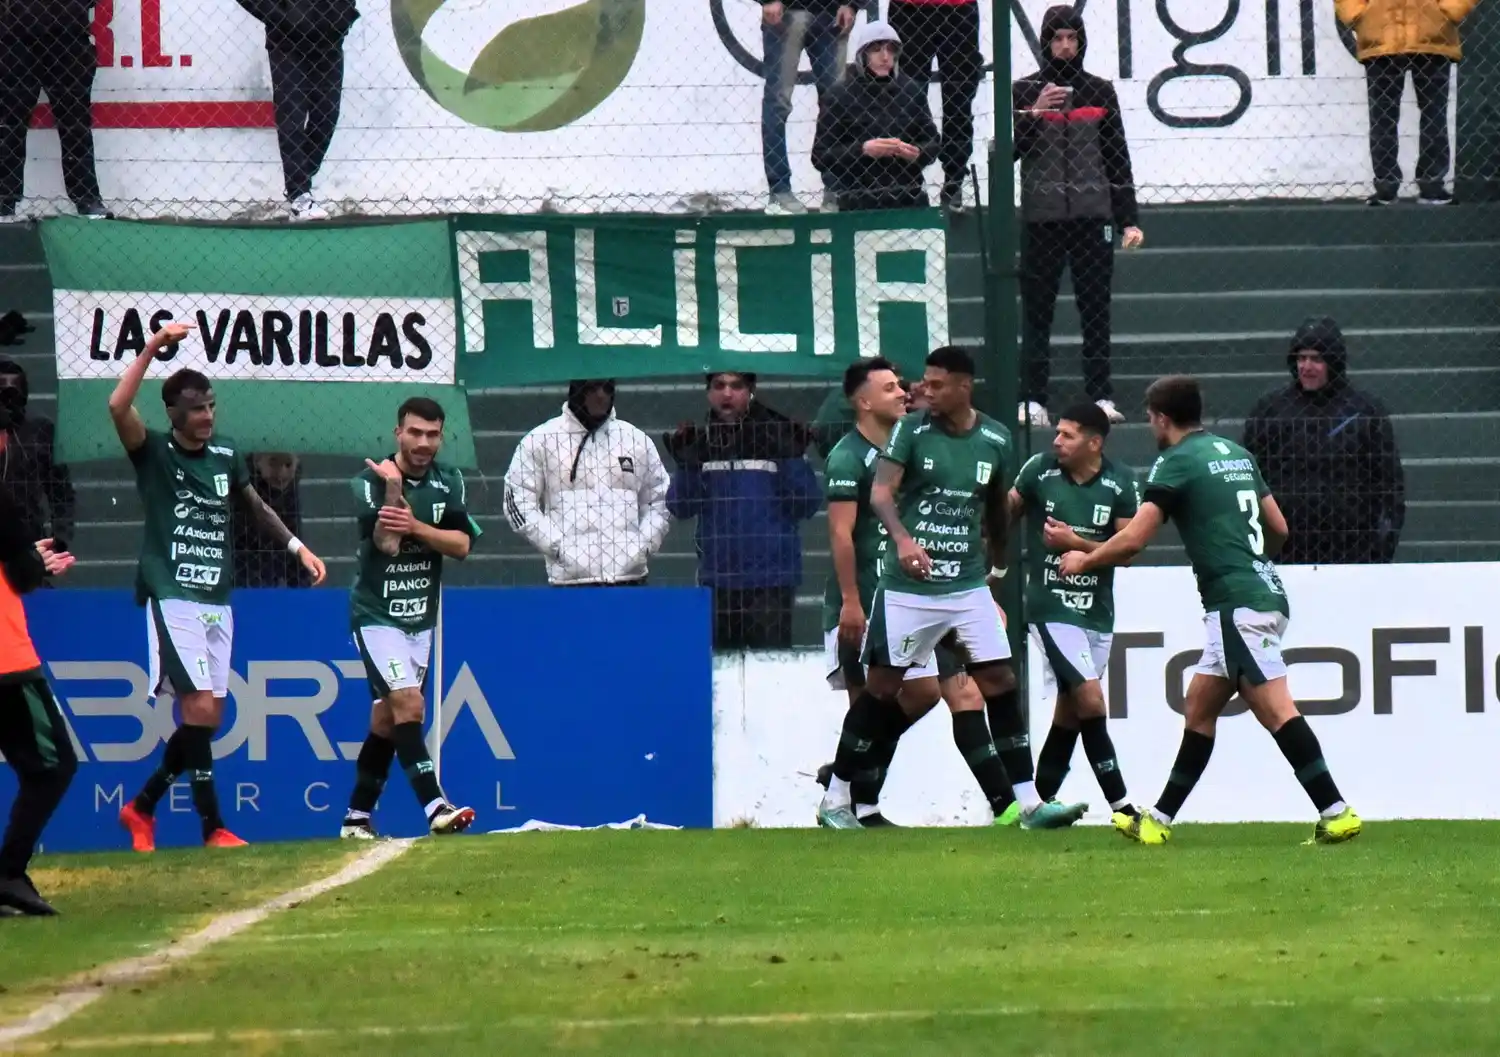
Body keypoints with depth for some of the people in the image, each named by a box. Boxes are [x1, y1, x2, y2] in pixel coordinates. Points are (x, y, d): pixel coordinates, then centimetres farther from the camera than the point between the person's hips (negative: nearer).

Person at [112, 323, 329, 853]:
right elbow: (118, 406, -23)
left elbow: (256, 507, 26)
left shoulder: (226, 455, 11)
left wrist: (299, 547, 20)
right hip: (173, 597, -6)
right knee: (200, 707, -15)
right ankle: (213, 827, -12)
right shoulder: (154, 452, -5)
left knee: (206, 719, 8)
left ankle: (142, 808, 23)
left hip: (217, 601, 6)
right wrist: (153, 348, -23)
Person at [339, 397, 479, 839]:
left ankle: (357, 816, 20)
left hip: (421, 618, 6)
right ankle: (435, 808, -31)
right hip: (377, 616, -6)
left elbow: (461, 545, -8)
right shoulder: (371, 481, -11)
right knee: (409, 704, -21)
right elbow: (387, 544, -21)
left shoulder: (448, 484, 4)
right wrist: (393, 488, -24)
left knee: (386, 719, 10)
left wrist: (415, 527, -22)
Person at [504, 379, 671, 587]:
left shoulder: (636, 440, 11)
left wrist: (644, 546, 2)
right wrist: (558, 546, -7)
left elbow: (660, 499, 18)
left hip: (629, 577, 3)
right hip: (571, 579, -3)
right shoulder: (540, 440, 2)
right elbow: (518, 501, 1)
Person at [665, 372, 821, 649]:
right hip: (716, 578, 3)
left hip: (771, 578, -3)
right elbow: (681, 509, 2)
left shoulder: (776, 439, -2)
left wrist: (793, 459, -17)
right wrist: (686, 464, -12)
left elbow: (805, 506, -5)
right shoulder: (700, 442, 6)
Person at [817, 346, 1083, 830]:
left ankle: (1028, 804, 0)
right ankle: (835, 801, 13)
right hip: (907, 586, -3)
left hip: (968, 586, 3)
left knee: (1001, 684, -3)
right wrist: (903, 538, -35)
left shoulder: (996, 440, 4)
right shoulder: (911, 430, -6)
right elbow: (880, 492, -17)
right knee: (882, 688, 2)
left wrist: (995, 561, 24)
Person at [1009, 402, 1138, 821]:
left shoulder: (1121, 483, -4)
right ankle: (1121, 807, -15)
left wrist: (1076, 543, -18)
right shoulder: (1040, 469, -6)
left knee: (1070, 711, 11)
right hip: (1050, 608, -3)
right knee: (1091, 700, -15)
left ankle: (1040, 802, 25)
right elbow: (1006, 513, 10)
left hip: (1096, 610, 3)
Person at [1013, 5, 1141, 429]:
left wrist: (1129, 219, 7)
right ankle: (1033, 400, -3)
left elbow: (1117, 157, 11)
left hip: (1093, 217, 1)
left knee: (1096, 308, 1)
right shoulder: (1023, 92, 6)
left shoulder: (1100, 92, 10)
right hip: (1041, 216, -1)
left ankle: (1101, 396, 3)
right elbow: (1008, 151, 0)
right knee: (1037, 310, -2)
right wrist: (1033, 115, -15)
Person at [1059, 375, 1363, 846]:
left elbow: (1132, 541, -10)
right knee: (1198, 709, 14)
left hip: (1237, 605, -9)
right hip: (1264, 593, 9)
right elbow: (1279, 529, 21)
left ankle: (1336, 813, -21)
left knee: (1277, 711, -14)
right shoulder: (1235, 453, 18)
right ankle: (1158, 820, 18)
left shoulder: (1176, 462, -6)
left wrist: (1084, 559, 8)